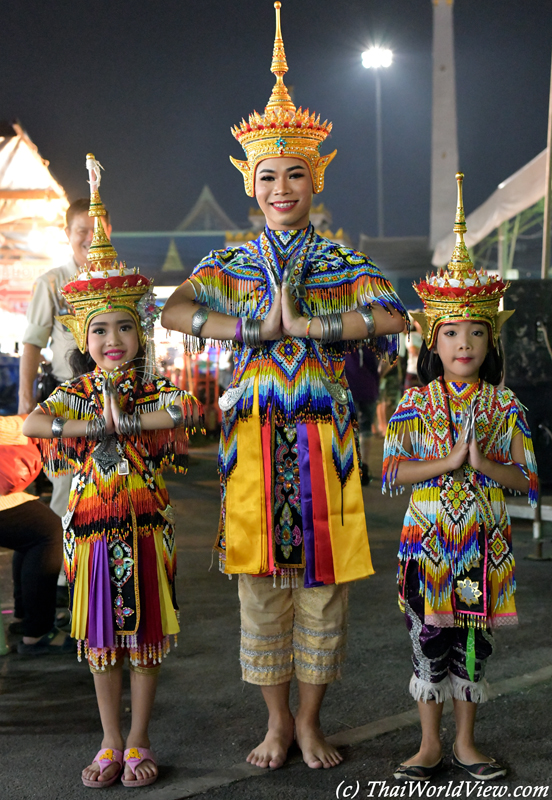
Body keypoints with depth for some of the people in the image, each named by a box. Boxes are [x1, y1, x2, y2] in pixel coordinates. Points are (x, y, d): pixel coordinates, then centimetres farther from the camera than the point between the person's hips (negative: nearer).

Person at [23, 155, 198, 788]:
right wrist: (95, 424, -23)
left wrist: (122, 419, -23)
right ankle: (110, 743, 24)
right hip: (93, 532, 1)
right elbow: (32, 424, -19)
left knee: (146, 638, 7)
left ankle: (138, 744, 22)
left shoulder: (156, 392, -1)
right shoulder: (72, 394, 1)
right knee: (102, 642, 10)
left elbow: (180, 410, -24)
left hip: (145, 529, 0)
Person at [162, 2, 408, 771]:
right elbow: (173, 311, -10)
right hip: (254, 433, 1)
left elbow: (394, 319, -13)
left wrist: (304, 323, -18)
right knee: (262, 580, 6)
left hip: (323, 433, 0)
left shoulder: (345, 264, 5)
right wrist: (254, 327, -18)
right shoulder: (229, 262, 7)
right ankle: (277, 720, 22)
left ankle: (310, 719, 21)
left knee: (322, 578, 4)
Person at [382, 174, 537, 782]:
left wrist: (483, 463, -18)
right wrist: (448, 462, -20)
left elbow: (527, 478, -2)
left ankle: (465, 742, 27)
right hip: (428, 538, -1)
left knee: (473, 644, 11)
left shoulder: (504, 407, 0)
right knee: (429, 642, 7)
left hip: (484, 542, 1)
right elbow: (393, 470, -9)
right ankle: (430, 744, 22)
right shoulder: (415, 404, -2)